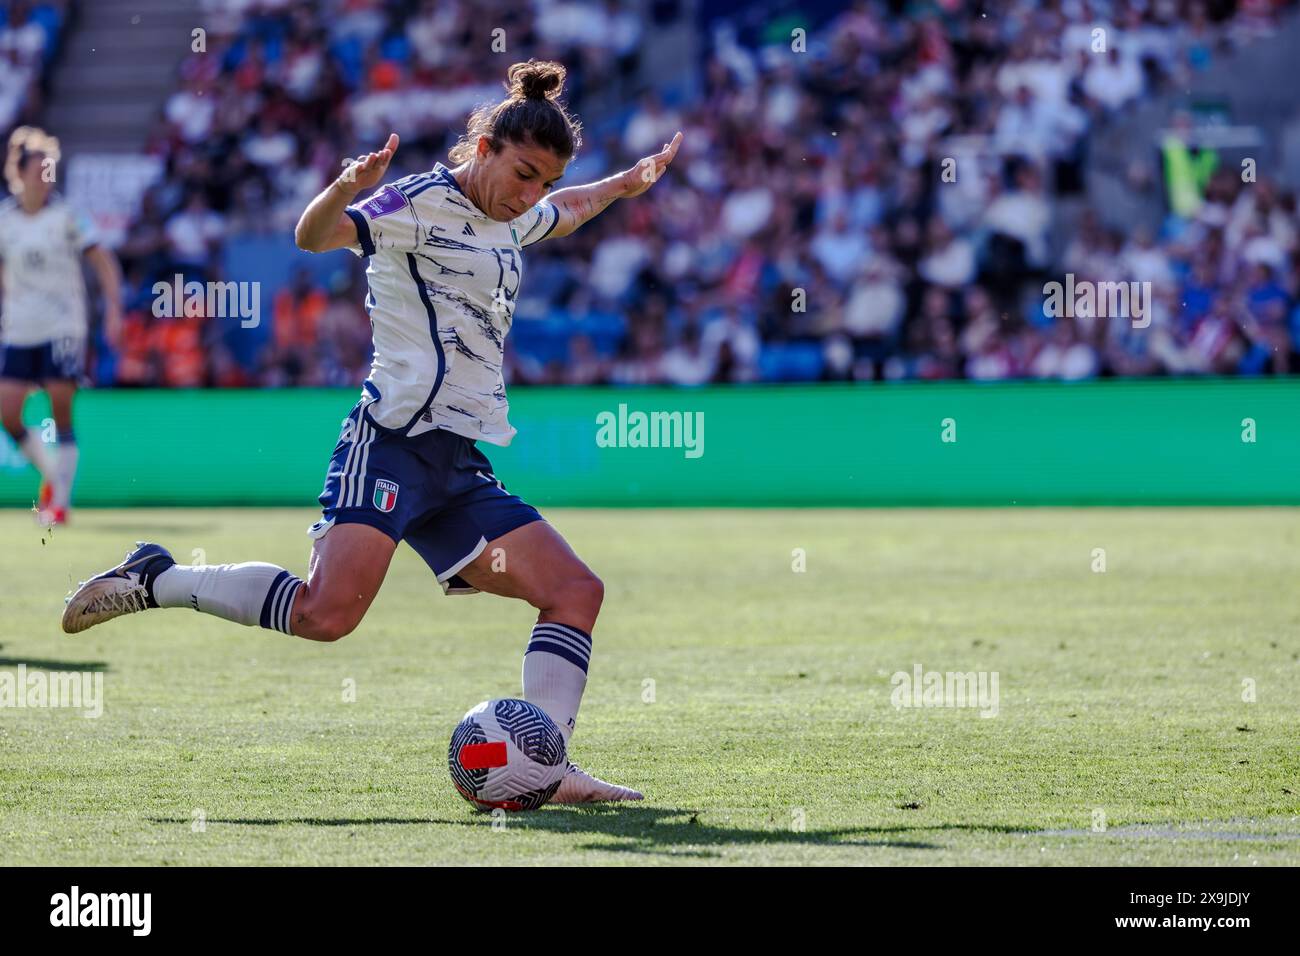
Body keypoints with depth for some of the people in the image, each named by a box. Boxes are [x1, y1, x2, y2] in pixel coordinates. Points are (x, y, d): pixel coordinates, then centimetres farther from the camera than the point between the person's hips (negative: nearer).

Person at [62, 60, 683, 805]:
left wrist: (626, 184, 41)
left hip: (461, 465, 9)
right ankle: (154, 581, -6)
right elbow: (314, 235, -22)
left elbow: (567, 212, 45)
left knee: (575, 590, -1)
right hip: (394, 443, -9)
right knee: (326, 614, -24)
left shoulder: (510, 220, 19)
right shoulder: (422, 203, -6)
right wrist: (347, 189, -41)